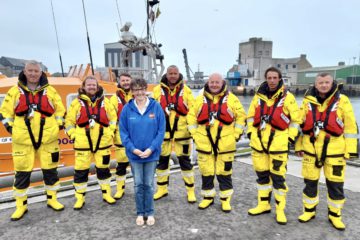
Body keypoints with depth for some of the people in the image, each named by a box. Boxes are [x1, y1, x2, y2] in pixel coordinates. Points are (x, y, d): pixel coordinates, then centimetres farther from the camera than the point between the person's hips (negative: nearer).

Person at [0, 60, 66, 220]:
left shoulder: (50, 91, 4)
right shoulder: (15, 91, 3)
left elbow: (60, 110, 10)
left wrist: (57, 126, 2)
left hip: (47, 138, 1)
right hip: (23, 139, 0)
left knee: (50, 170, 9)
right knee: (22, 173, 5)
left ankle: (52, 199, 26)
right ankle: (21, 205, 20)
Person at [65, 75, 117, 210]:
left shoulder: (104, 101, 6)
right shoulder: (77, 102, 1)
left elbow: (113, 118, 10)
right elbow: (69, 121, 4)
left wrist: (110, 133, 2)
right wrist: (74, 136, -3)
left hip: (102, 142, 2)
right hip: (83, 143, -1)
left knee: (103, 169, 11)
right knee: (81, 171, 4)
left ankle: (106, 194, 26)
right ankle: (80, 198, 18)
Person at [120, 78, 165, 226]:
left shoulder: (156, 107, -8)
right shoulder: (127, 109, -6)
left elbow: (161, 130, -8)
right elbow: (123, 132, -2)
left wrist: (151, 149, -15)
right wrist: (132, 149, -13)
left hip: (151, 153, -1)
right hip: (134, 154, 1)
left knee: (149, 184, 11)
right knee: (138, 184, 12)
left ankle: (150, 213, 28)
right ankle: (140, 213, 28)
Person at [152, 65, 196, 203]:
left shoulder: (186, 90, 0)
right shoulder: (158, 90, 2)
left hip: (182, 132, -2)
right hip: (163, 131, 2)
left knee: (185, 161, 5)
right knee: (162, 160, 12)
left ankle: (190, 190, 19)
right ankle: (162, 189, 29)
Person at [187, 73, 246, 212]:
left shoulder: (231, 99, 1)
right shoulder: (200, 99, 6)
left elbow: (241, 116, 5)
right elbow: (191, 116, 9)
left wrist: (236, 134, 0)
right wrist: (195, 134, 3)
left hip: (225, 143, -2)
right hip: (204, 142, 2)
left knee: (224, 171, 6)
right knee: (206, 171, 10)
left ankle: (225, 199, 21)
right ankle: (208, 196, 26)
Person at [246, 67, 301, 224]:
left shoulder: (288, 97, -3)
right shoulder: (258, 96, 7)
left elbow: (295, 119, 1)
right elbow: (251, 116, 14)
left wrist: (291, 137, -4)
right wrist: (251, 133, 6)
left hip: (278, 143, -4)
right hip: (258, 142, 4)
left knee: (278, 176, 0)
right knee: (262, 175, 14)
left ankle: (280, 210, 15)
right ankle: (263, 205, 28)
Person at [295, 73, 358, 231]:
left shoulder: (342, 101, -3)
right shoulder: (308, 101, 3)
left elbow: (350, 126, -2)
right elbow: (300, 124, 9)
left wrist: (350, 150, -5)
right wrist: (299, 146, 7)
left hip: (334, 150, -2)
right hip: (311, 149, 2)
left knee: (335, 184, 7)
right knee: (310, 182, 10)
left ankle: (334, 215, 26)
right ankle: (309, 210, 28)